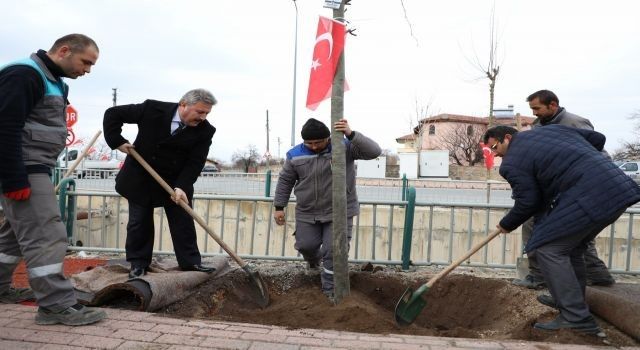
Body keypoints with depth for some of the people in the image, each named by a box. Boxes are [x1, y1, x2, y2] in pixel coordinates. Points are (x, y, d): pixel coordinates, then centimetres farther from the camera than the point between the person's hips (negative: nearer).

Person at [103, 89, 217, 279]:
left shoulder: (204, 131, -15)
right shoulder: (153, 109, -19)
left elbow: (195, 163, -16)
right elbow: (113, 113, -8)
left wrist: (180, 187, -28)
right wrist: (117, 142, -14)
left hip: (177, 182, 1)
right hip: (141, 179, -1)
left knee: (183, 222, 3)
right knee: (140, 222, 6)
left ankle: (190, 262, 13)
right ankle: (138, 263, 19)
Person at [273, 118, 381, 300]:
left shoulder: (345, 147, -12)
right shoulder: (295, 155, -4)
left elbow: (374, 151, -24)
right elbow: (285, 180, 7)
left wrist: (351, 134, -36)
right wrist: (279, 207, 6)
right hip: (307, 213, 3)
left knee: (334, 251, -5)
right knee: (305, 245, 10)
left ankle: (330, 291, 14)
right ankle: (314, 259, 48)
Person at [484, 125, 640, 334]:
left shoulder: (512, 163, -4)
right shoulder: (553, 128, 21)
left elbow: (527, 202, -3)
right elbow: (598, 138, 25)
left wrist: (506, 226, 14)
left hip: (588, 199, -10)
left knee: (548, 248, -4)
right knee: (571, 246, 22)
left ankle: (576, 318, -5)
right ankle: (570, 300, 33)